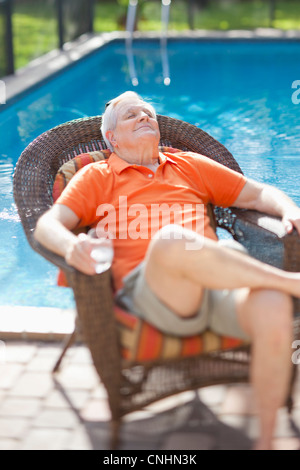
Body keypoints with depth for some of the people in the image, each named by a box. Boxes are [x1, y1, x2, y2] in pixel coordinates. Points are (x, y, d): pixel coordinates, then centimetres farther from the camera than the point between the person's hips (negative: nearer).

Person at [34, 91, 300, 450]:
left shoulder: (190, 165, 31)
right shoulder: (97, 177, 23)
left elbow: (257, 194, 30)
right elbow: (47, 225, 9)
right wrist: (71, 246, -16)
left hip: (216, 285, 3)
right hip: (145, 289, -3)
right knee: (171, 241, -40)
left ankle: (265, 438, -12)